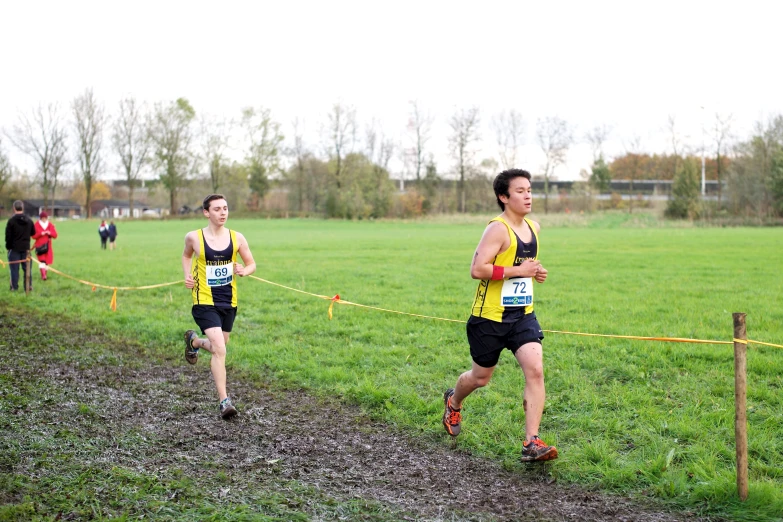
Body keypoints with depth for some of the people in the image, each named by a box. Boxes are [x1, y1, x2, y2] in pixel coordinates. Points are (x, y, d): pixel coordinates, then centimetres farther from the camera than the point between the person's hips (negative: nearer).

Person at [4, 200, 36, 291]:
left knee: (14, 268, 2)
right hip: (26, 248, 4)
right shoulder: (29, 220, 3)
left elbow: (8, 236, -10)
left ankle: (14, 287, 3)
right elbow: (33, 233, 14)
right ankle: (29, 286, 10)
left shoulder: (11, 220, -12)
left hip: (14, 248, -4)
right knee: (26, 267, 9)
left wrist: (8, 246, 1)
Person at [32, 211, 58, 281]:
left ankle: (44, 275, 18)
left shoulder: (50, 225, 7)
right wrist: (40, 234, -19)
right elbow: (33, 236, -4)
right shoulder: (36, 225, -1)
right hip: (39, 246, -3)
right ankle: (43, 275, -22)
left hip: (47, 246, 3)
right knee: (42, 260, -16)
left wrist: (50, 233, -14)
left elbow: (55, 235, 5)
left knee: (47, 261, 6)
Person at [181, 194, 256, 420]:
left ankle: (193, 341, 52)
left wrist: (244, 271, -14)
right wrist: (188, 276, -1)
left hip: (229, 301, 4)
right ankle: (224, 401, -11)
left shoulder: (236, 238, -2)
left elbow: (251, 263, 9)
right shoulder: (194, 238, -7)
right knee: (219, 349, -17)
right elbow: (186, 255, 15)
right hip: (205, 302, -4)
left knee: (219, 347, 17)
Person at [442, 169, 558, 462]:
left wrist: (535, 271, 6)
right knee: (481, 377, 12)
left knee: (535, 369, -14)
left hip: (523, 314, 6)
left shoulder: (533, 228, 7)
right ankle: (453, 401, 47)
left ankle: (531, 443, -13)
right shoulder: (498, 229, -17)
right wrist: (519, 271, -23)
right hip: (490, 317, -5)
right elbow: (477, 269, -26)